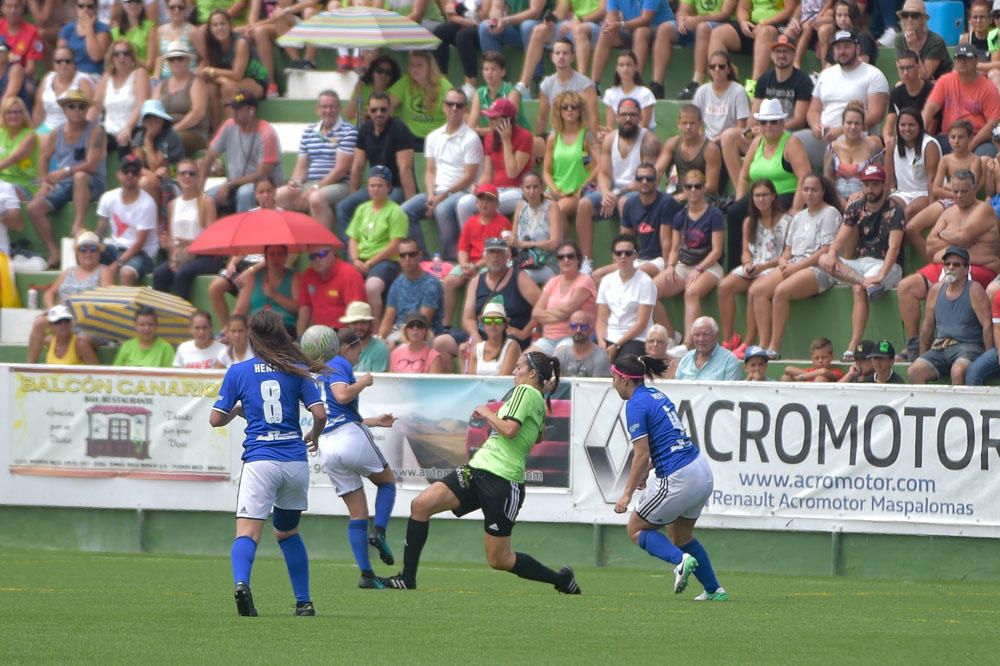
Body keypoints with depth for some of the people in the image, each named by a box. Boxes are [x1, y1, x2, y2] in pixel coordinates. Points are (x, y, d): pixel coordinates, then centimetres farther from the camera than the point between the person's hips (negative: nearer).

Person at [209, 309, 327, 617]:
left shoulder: (238, 372, 3)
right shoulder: (296, 370, 5)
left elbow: (216, 419, 4)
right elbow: (320, 413, -1)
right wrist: (314, 436, 20)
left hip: (259, 461, -2)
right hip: (295, 461, 2)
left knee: (247, 532, -12)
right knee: (287, 532, 21)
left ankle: (241, 582, -40)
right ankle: (304, 601, 21)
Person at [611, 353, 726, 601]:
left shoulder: (636, 405, -11)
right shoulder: (657, 395, 15)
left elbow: (642, 454, -15)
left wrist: (627, 494, -11)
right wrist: (645, 471, 25)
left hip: (679, 479, -9)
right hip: (702, 471, 9)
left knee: (636, 529, 8)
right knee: (681, 536, 24)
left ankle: (680, 560, -14)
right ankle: (714, 590, 17)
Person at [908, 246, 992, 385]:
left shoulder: (974, 290, -2)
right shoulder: (936, 290, 14)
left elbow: (987, 325, -8)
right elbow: (928, 326, 22)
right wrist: (922, 356, 21)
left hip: (969, 346, -5)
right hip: (940, 348, 5)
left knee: (958, 371, -37)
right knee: (914, 371, -21)